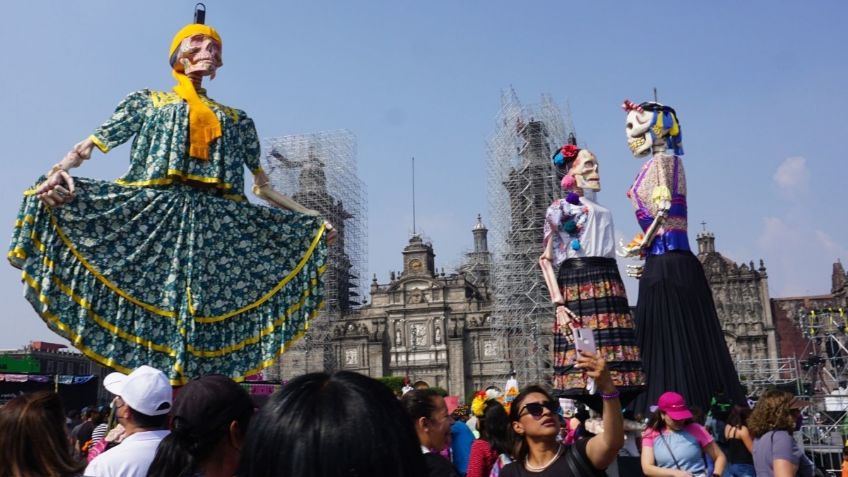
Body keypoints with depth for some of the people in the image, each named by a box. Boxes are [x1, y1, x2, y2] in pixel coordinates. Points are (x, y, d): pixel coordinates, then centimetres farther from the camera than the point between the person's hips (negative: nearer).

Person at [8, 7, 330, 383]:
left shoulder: (236, 119, 25)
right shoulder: (148, 101, 18)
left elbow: (263, 187, 27)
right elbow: (88, 146, 9)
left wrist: (310, 217, 21)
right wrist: (57, 172, -13)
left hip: (216, 223, 2)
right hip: (156, 215, -2)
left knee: (208, 310, -6)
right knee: (149, 302, -11)